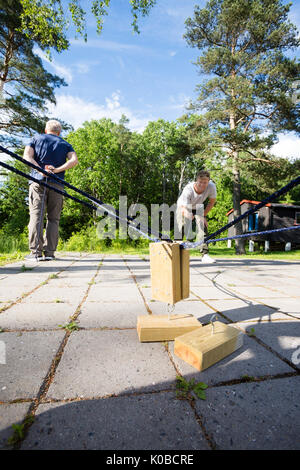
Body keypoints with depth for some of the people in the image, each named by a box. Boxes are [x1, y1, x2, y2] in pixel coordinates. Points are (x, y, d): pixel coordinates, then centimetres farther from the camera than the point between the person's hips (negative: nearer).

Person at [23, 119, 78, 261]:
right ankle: (49, 252, 0)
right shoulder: (65, 144, 19)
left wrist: (41, 170, -10)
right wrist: (56, 170, -8)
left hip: (38, 181, 0)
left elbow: (27, 156, 1)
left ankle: (35, 251, -10)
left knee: (36, 215, -3)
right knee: (53, 218, 3)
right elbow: (74, 160, -1)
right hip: (57, 184, 1)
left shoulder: (36, 138, 18)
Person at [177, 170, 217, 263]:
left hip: (197, 208, 2)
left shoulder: (211, 186, -30)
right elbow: (184, 209, -45)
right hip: (183, 207, -2)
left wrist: (203, 215, -13)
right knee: (181, 230, -13)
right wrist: (188, 215, -68)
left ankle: (205, 255, -10)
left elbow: (212, 202, -11)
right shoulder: (188, 190, -39)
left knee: (202, 226, -16)